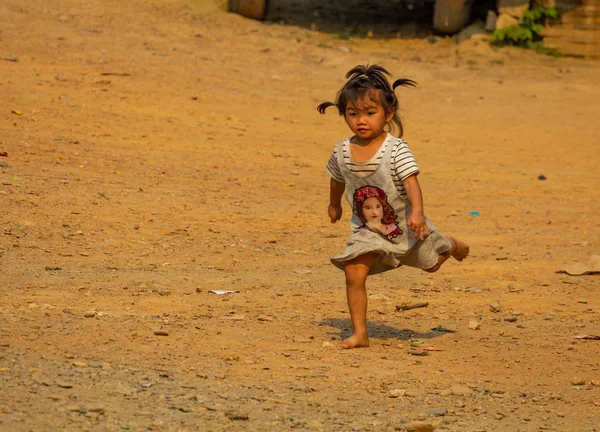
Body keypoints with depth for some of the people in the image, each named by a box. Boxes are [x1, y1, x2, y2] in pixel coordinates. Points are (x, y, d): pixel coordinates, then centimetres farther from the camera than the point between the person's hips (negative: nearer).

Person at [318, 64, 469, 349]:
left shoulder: (396, 149, -25)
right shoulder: (342, 152, -12)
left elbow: (411, 182, -33)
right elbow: (337, 180, 10)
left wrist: (417, 212, -48)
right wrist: (334, 205, 25)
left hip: (403, 224, -2)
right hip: (366, 229, 2)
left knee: (430, 263, 18)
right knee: (354, 274, -15)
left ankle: (450, 245, 55)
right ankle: (359, 333, -3)